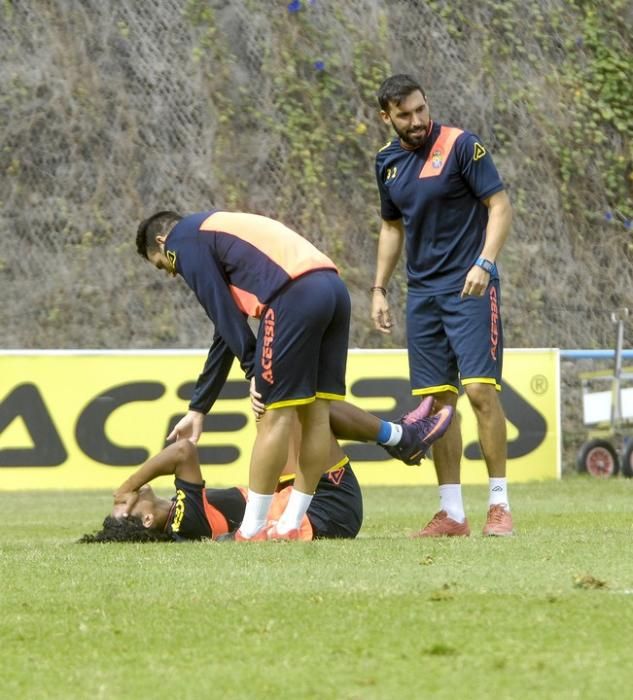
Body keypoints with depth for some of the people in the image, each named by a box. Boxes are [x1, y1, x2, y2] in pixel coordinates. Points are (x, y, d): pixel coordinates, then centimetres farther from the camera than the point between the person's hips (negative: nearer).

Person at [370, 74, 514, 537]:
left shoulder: (462, 146, -8)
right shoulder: (388, 161, 10)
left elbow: (500, 206, -10)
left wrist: (484, 263, -22)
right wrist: (379, 289, 17)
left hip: (470, 289, -6)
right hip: (422, 293, 6)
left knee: (481, 390, -14)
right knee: (437, 401, 3)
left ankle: (500, 505, -7)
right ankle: (452, 513, 7)